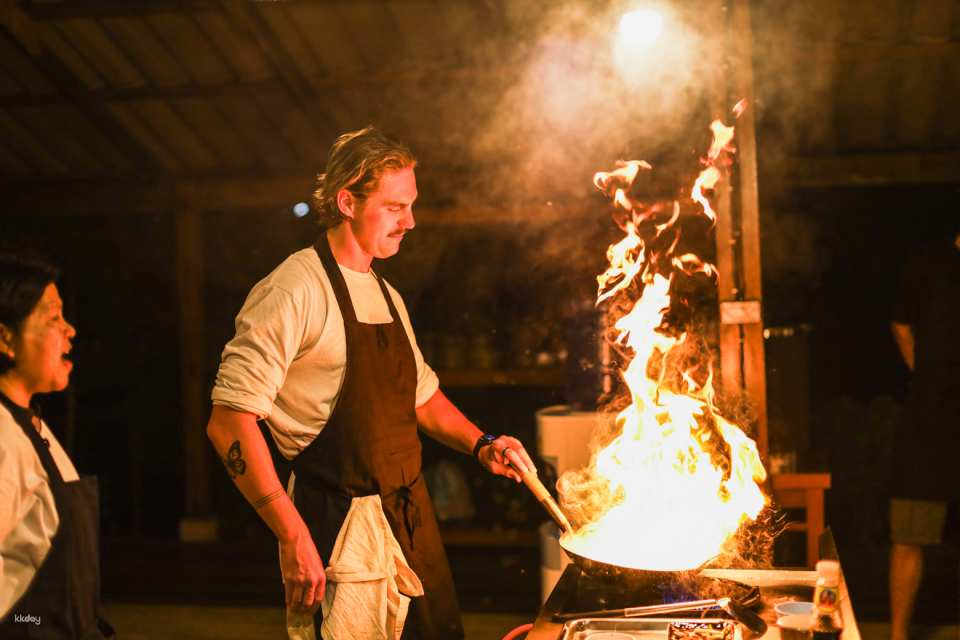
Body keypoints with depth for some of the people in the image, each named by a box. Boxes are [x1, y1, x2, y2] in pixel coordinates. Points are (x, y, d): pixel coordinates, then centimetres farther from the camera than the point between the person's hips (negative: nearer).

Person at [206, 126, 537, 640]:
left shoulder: (386, 296, 13)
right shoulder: (297, 289, -14)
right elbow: (229, 422, -21)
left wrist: (480, 444, 8)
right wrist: (293, 535, -25)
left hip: (409, 515, 8)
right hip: (341, 524, -8)